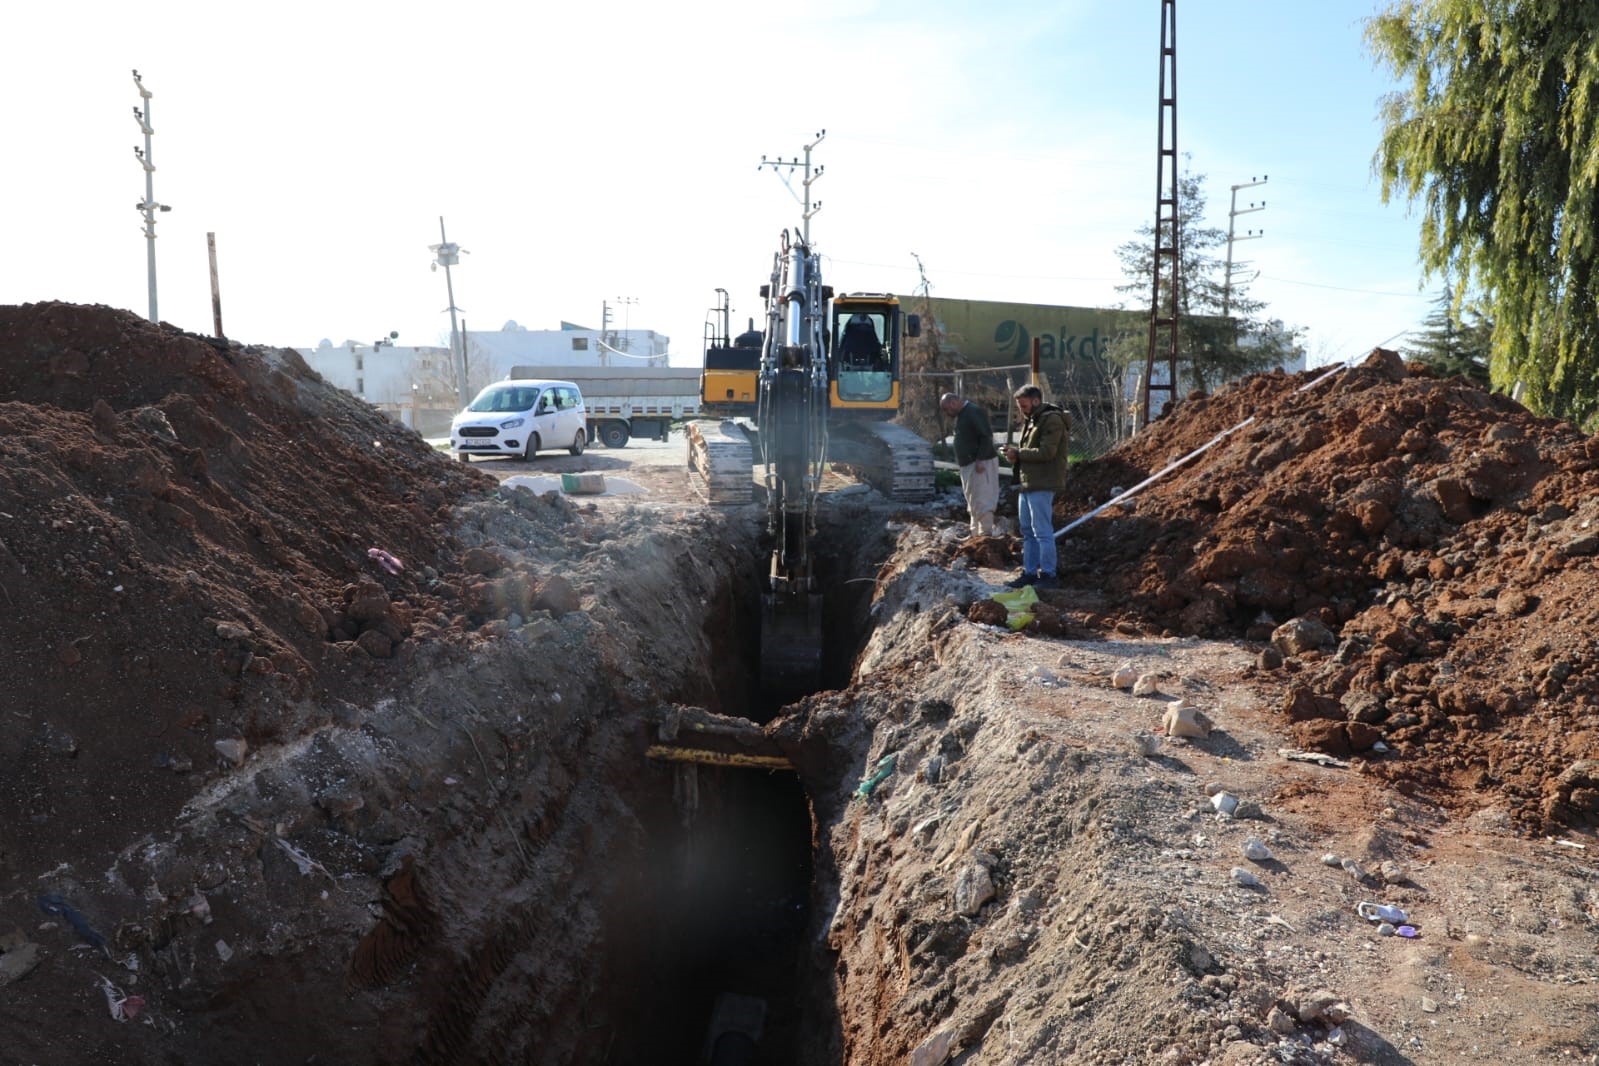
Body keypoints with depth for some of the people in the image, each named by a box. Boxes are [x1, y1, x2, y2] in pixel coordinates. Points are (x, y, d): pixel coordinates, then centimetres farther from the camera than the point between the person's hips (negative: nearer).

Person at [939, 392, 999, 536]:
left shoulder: (975, 412, -13)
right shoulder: (961, 415, 18)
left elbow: (986, 436, -20)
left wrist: (980, 460, -25)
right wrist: (959, 461, 16)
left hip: (981, 465, -10)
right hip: (968, 465, 10)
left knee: (982, 500, -12)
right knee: (973, 502, 12)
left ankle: (986, 533, -12)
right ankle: (976, 533, 18)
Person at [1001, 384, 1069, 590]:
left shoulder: (1052, 420, -12)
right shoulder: (1031, 421, 19)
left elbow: (1046, 452, -20)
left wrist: (1018, 453, -13)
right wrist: (1015, 453, 3)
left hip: (1042, 486, -10)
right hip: (1027, 484, 10)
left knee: (1042, 532, -7)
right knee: (1027, 531, 13)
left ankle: (1048, 575, -2)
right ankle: (1029, 572, 19)